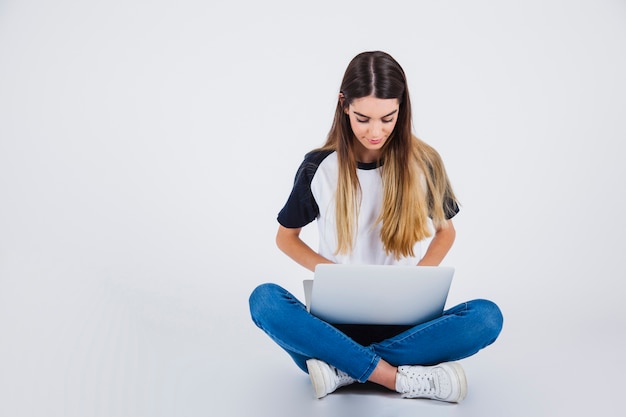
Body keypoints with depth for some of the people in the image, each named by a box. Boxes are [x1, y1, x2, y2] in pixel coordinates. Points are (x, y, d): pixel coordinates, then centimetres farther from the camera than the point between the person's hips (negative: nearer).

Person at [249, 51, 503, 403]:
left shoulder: (424, 163, -2)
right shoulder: (319, 167, -3)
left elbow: (446, 231, 11)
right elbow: (286, 237, 8)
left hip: (404, 319, 1)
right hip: (336, 317, 0)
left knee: (487, 317, -27)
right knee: (264, 300, -30)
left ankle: (343, 368, -24)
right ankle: (402, 378, -30)